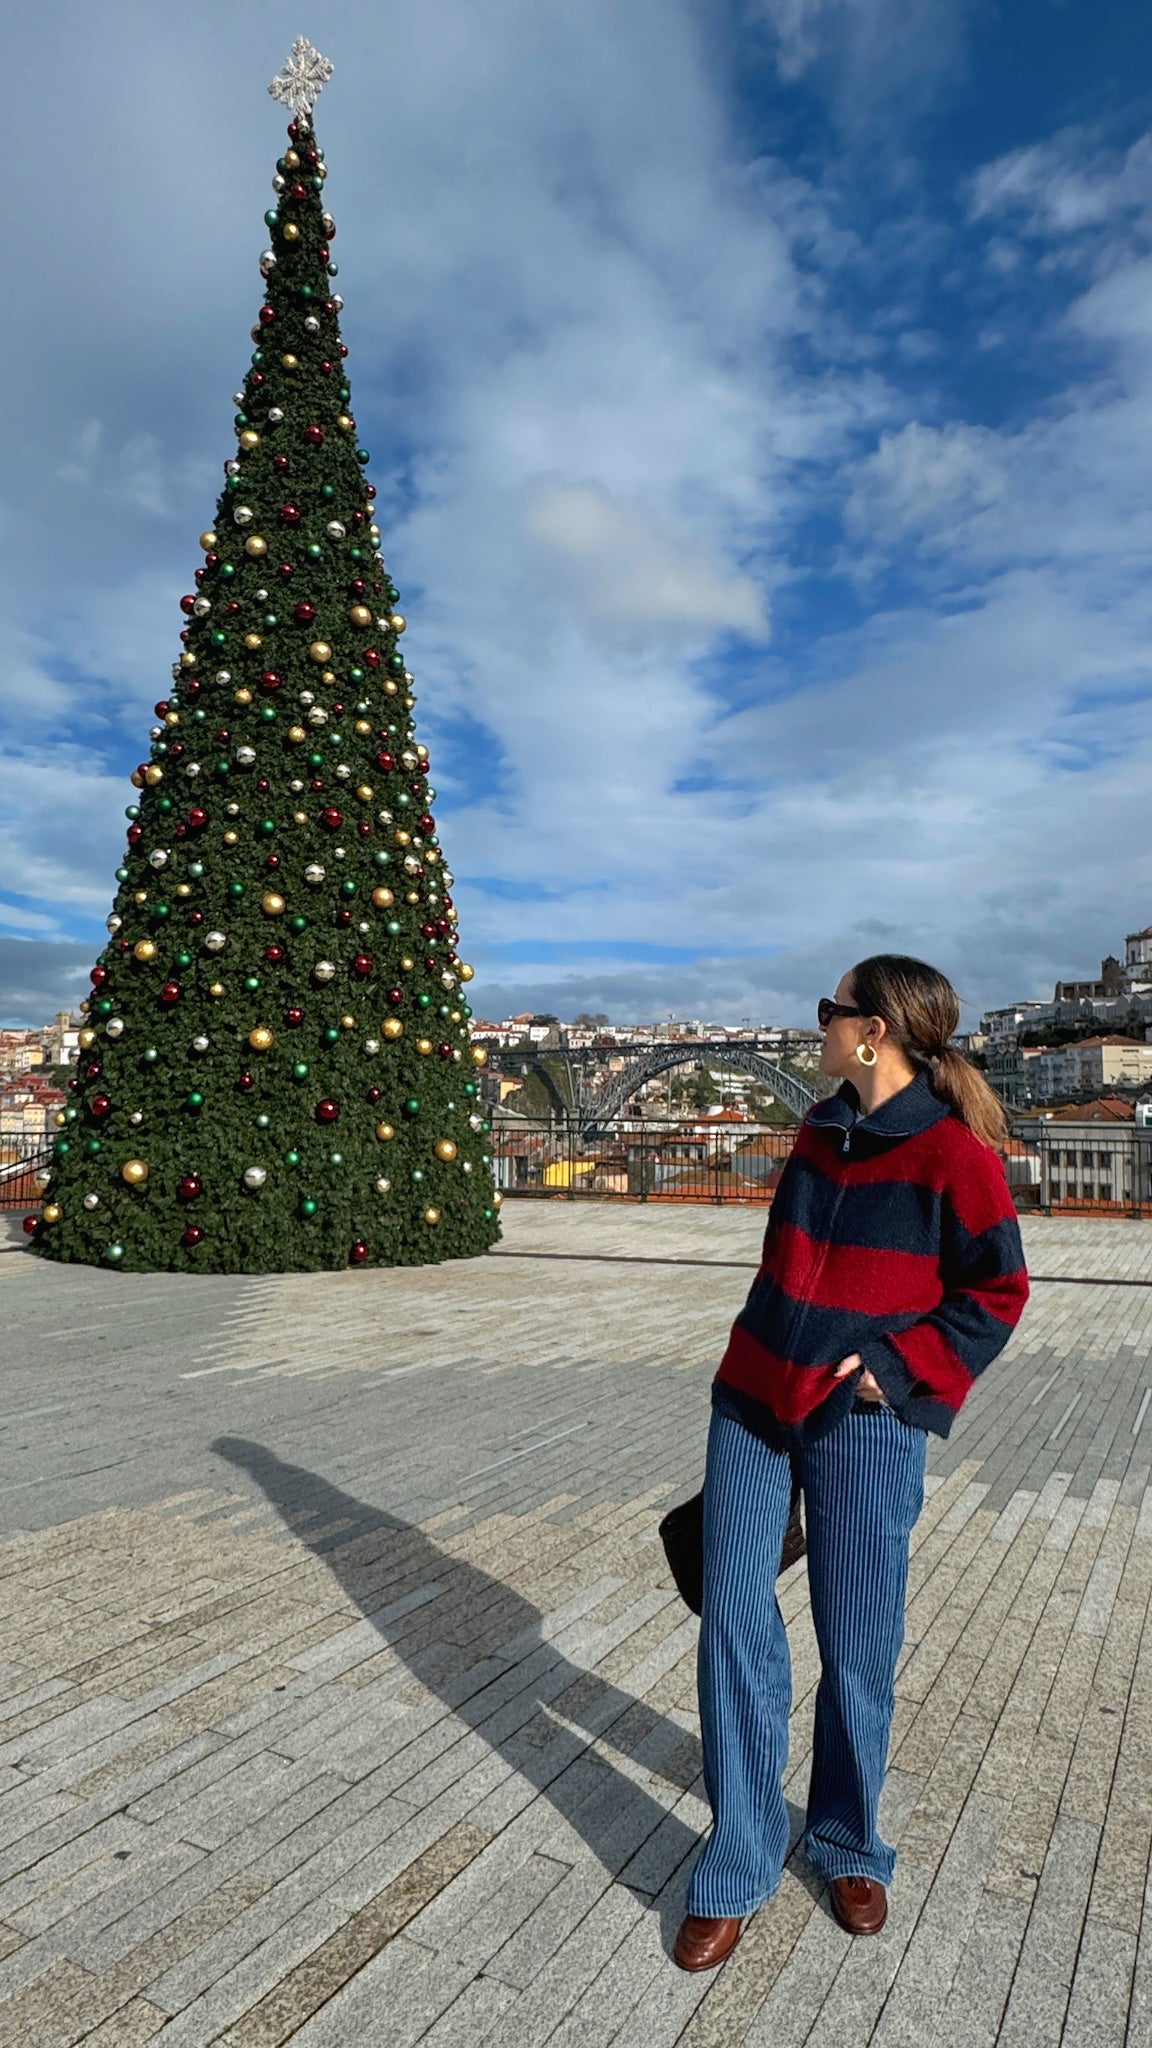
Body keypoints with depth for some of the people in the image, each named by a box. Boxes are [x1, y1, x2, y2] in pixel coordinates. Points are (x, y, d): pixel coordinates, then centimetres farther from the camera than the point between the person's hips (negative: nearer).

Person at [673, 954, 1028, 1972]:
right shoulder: (820, 1131, 7)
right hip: (753, 1407, 5)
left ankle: (848, 1847, 37)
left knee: (857, 1647, 10)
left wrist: (896, 1368, -15)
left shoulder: (953, 1150, -11)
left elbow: (997, 1291, -7)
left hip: (864, 1425, -5)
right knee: (735, 1629, 6)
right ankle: (736, 1871, 23)